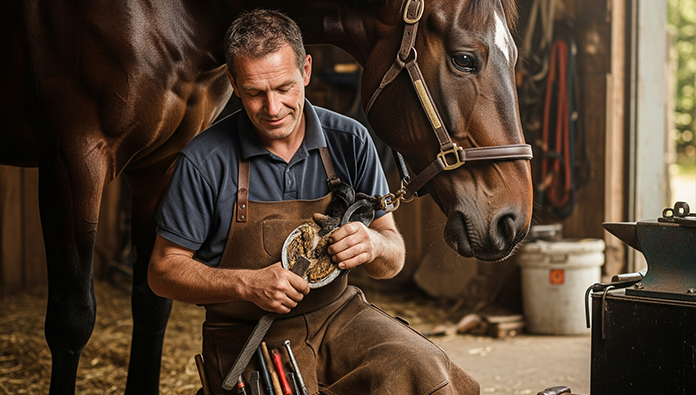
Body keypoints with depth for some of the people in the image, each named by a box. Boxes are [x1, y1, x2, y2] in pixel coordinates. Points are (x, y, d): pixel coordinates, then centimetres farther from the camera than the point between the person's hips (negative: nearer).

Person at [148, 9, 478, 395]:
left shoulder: (349, 142, -1)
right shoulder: (204, 162, -10)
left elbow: (393, 260, 4)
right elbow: (163, 270, -4)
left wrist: (375, 245, -20)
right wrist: (248, 284, -19)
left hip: (340, 317, 2)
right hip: (249, 337, -2)